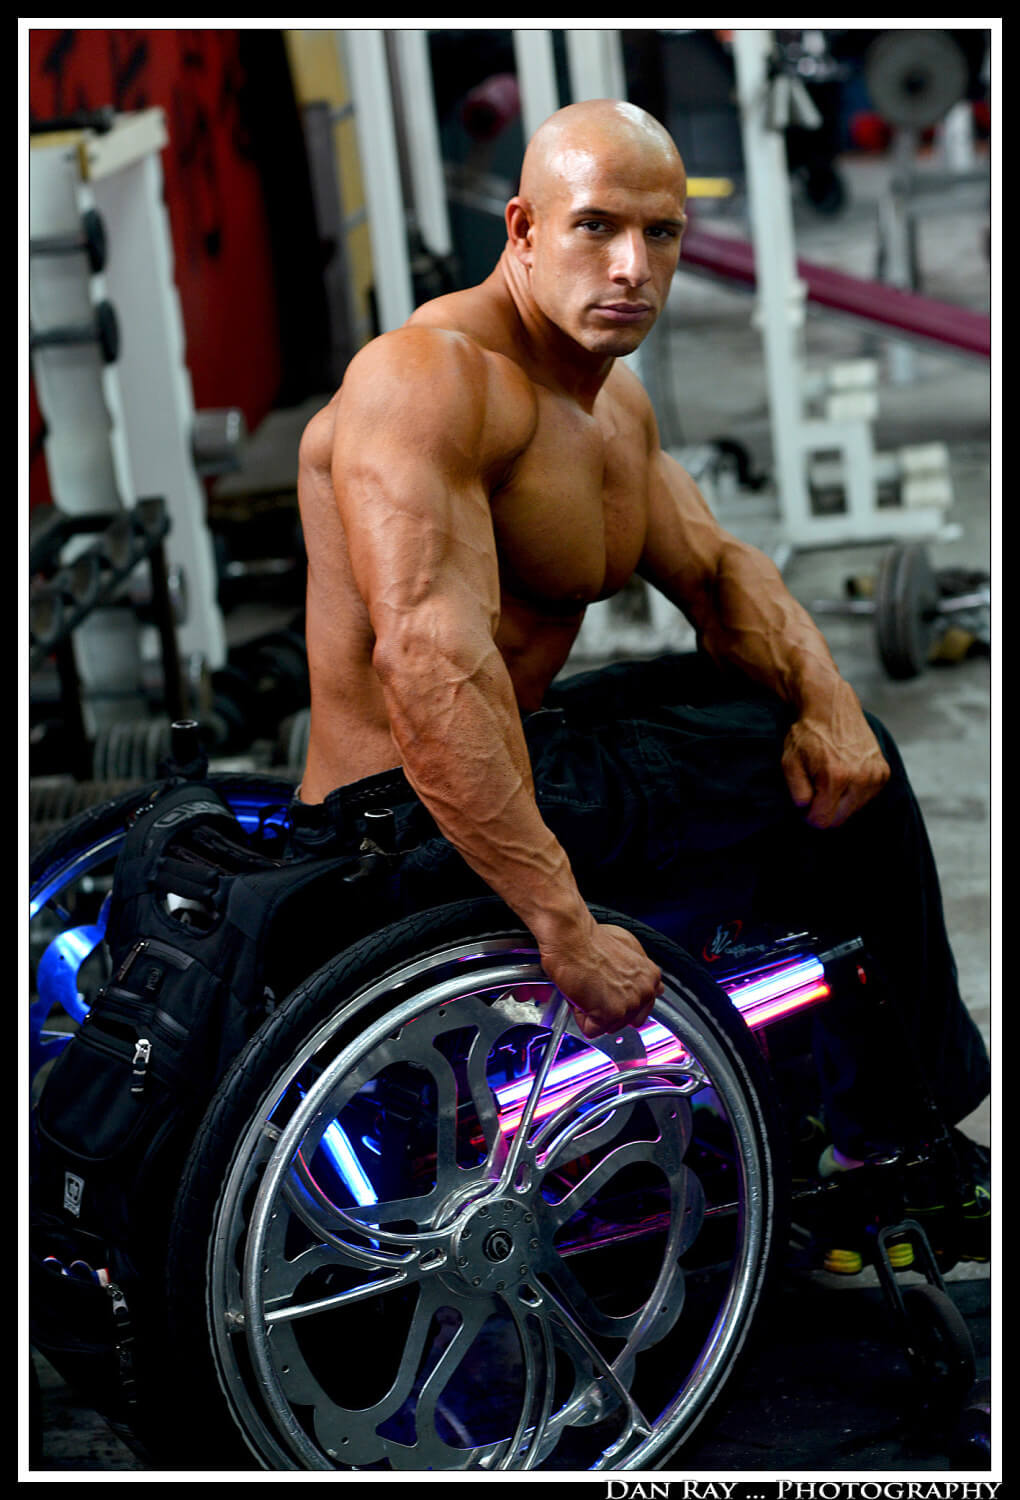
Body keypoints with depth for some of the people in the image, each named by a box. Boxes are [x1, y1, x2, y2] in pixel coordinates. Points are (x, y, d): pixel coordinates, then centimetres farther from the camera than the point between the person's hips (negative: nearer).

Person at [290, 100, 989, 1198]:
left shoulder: (615, 399, 10)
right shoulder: (429, 378, -23)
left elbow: (716, 570, 14)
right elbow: (428, 658, -35)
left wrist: (827, 699, -9)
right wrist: (564, 923, -38)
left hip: (518, 745, 11)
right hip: (418, 815, -11)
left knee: (832, 747, 21)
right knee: (832, 791, -9)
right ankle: (896, 1128, 14)